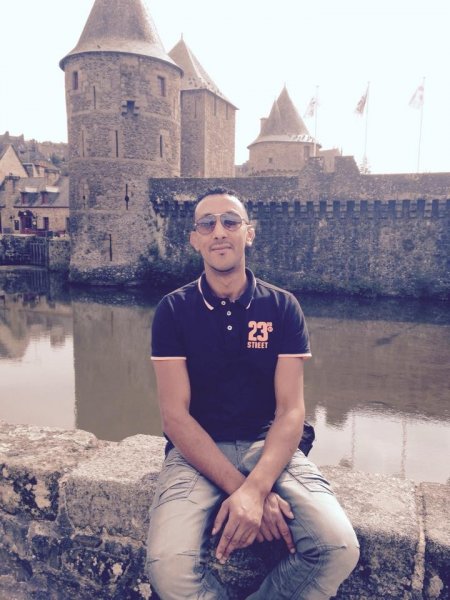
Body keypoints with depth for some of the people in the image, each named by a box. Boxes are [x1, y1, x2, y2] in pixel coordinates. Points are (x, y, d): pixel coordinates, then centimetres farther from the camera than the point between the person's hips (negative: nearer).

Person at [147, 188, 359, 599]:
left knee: (340, 548, -22)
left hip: (267, 445, 2)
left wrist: (255, 489, -24)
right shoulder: (174, 310, -4)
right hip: (197, 449, -1)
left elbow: (291, 410, -7)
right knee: (168, 566, -27)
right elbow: (175, 415, -9)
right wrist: (239, 487, -20)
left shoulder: (282, 307, -1)